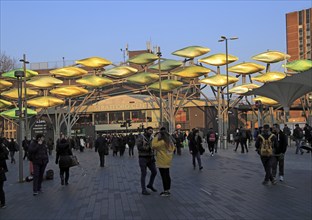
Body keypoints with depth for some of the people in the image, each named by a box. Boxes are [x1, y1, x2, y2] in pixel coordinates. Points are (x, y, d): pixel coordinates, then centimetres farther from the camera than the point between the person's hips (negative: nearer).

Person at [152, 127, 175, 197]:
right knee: (167, 176, 15)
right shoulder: (170, 141, 9)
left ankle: (166, 191, 1)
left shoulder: (162, 142, -20)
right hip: (167, 160, 9)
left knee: (164, 176, -3)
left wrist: (156, 137, -19)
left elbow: (154, 145, -26)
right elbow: (173, 148, 22)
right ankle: (168, 190, 23)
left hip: (162, 162, -9)